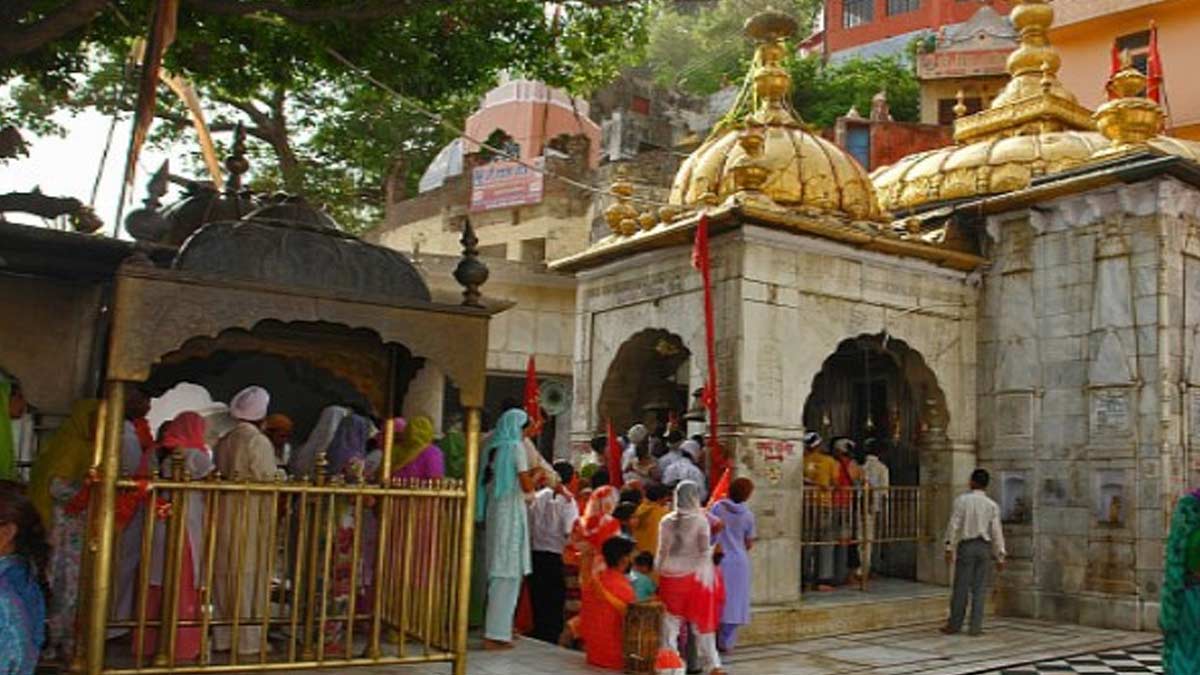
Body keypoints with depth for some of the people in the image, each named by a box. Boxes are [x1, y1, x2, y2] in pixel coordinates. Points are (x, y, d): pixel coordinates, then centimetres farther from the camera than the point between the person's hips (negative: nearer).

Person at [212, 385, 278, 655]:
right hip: (252, 517, -6)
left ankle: (224, 635, 18)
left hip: (224, 514, 6)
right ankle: (248, 637, 4)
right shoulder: (259, 442, -11)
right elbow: (267, 483, -12)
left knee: (225, 572, 11)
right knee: (249, 573, 0)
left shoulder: (223, 442, 7)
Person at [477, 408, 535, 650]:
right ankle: (496, 633, -5)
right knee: (508, 573, -4)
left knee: (499, 571, 16)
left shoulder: (493, 447, 10)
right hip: (512, 513, -8)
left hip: (493, 513, 8)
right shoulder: (516, 447, -10)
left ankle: (498, 627, 25)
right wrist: (534, 476, 7)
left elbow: (490, 482, 14)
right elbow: (527, 486, -13)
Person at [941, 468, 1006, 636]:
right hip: (984, 547, 2)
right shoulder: (992, 505, 3)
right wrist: (1000, 556, 7)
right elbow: (996, 532, 2)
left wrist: (949, 547, -3)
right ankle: (976, 627, 5)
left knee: (961, 587, 3)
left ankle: (954, 625, 10)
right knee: (979, 588, 6)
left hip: (966, 545, -2)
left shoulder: (962, 500, -4)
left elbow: (954, 525, -7)